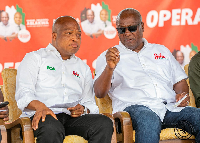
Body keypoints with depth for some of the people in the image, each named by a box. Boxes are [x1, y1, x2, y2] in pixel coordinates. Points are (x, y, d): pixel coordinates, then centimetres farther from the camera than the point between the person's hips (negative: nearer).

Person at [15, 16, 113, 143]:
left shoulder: (83, 68, 30)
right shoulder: (35, 58, 16)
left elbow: (90, 103, 24)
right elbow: (24, 93, 0)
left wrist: (83, 109, -3)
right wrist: (40, 106, -23)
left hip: (73, 118, 4)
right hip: (44, 116, -4)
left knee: (105, 124, -28)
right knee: (51, 128, -42)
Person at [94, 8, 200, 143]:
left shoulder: (162, 51, 29)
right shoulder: (108, 56, 15)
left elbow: (179, 81, 29)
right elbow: (100, 93, 1)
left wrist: (183, 95, 5)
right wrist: (110, 68, -19)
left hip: (170, 107, 4)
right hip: (134, 107, -4)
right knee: (149, 120, -41)